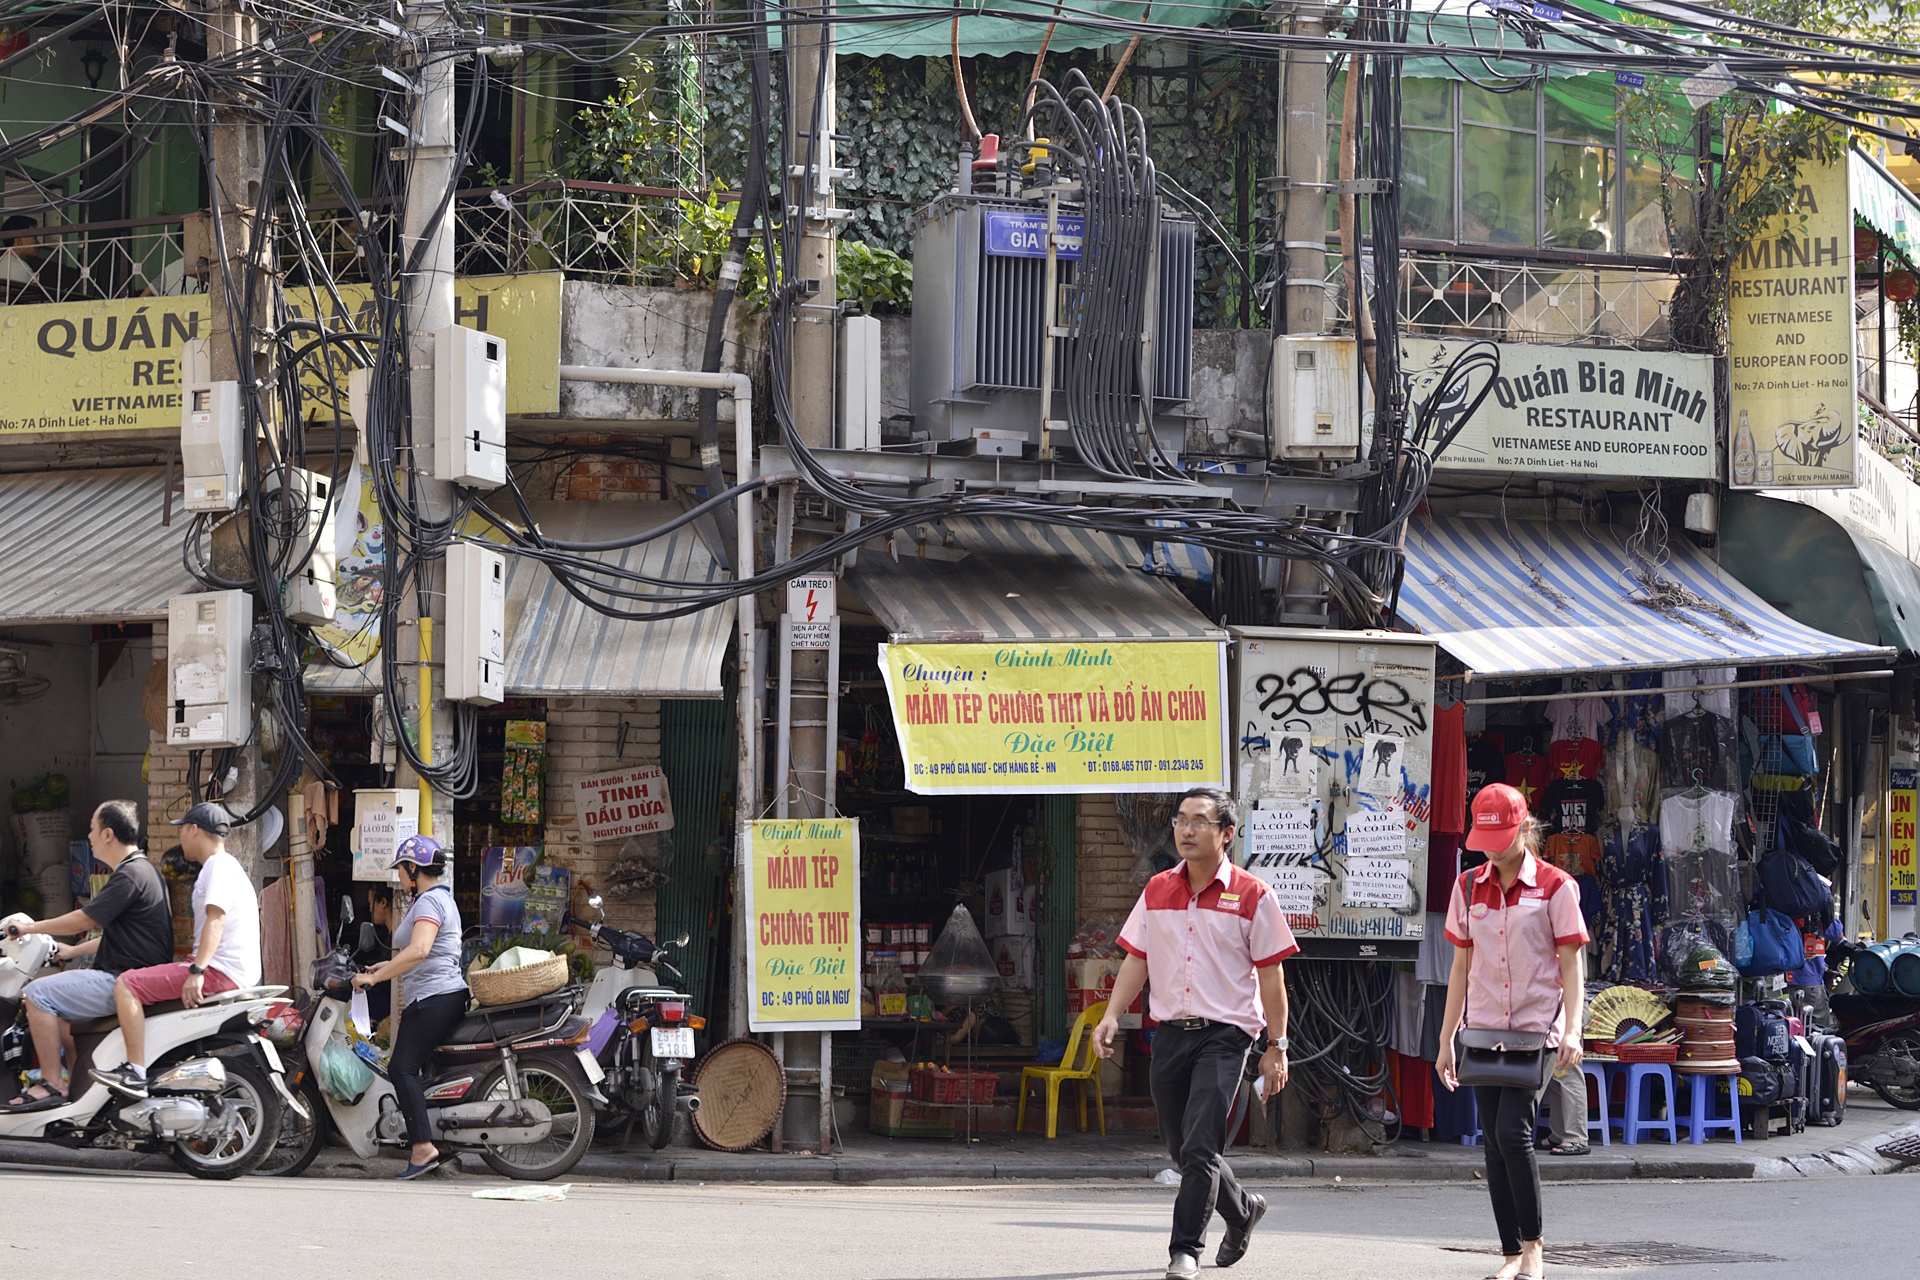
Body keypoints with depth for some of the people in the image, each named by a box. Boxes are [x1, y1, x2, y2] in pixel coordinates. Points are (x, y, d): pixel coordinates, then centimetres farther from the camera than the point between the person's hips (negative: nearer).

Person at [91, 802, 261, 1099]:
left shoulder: (219, 865, -10)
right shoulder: (227, 865, 23)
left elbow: (216, 919, -23)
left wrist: (197, 971, -32)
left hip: (220, 972, -11)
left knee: (127, 985, -18)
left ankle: (136, 1073, -26)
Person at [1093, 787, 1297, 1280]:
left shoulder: (1251, 896, -3)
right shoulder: (1157, 891, 9)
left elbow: (1270, 976, -1)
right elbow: (1136, 960, 12)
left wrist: (1276, 1046, -3)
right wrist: (1112, 1015, -2)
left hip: (1224, 1035, -5)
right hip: (1169, 1032, 5)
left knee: (1199, 1148, -15)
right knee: (1183, 1150, 12)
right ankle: (1242, 1210, 36)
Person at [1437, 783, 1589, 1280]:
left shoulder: (1555, 887, -3)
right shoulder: (1469, 887, 9)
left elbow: (1571, 965, -3)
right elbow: (1461, 966, 14)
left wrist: (1571, 1031, -15)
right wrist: (1447, 1039, 12)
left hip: (1536, 1029, -4)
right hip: (1483, 1032, 4)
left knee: (1513, 1131, -18)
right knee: (1495, 1143, 2)